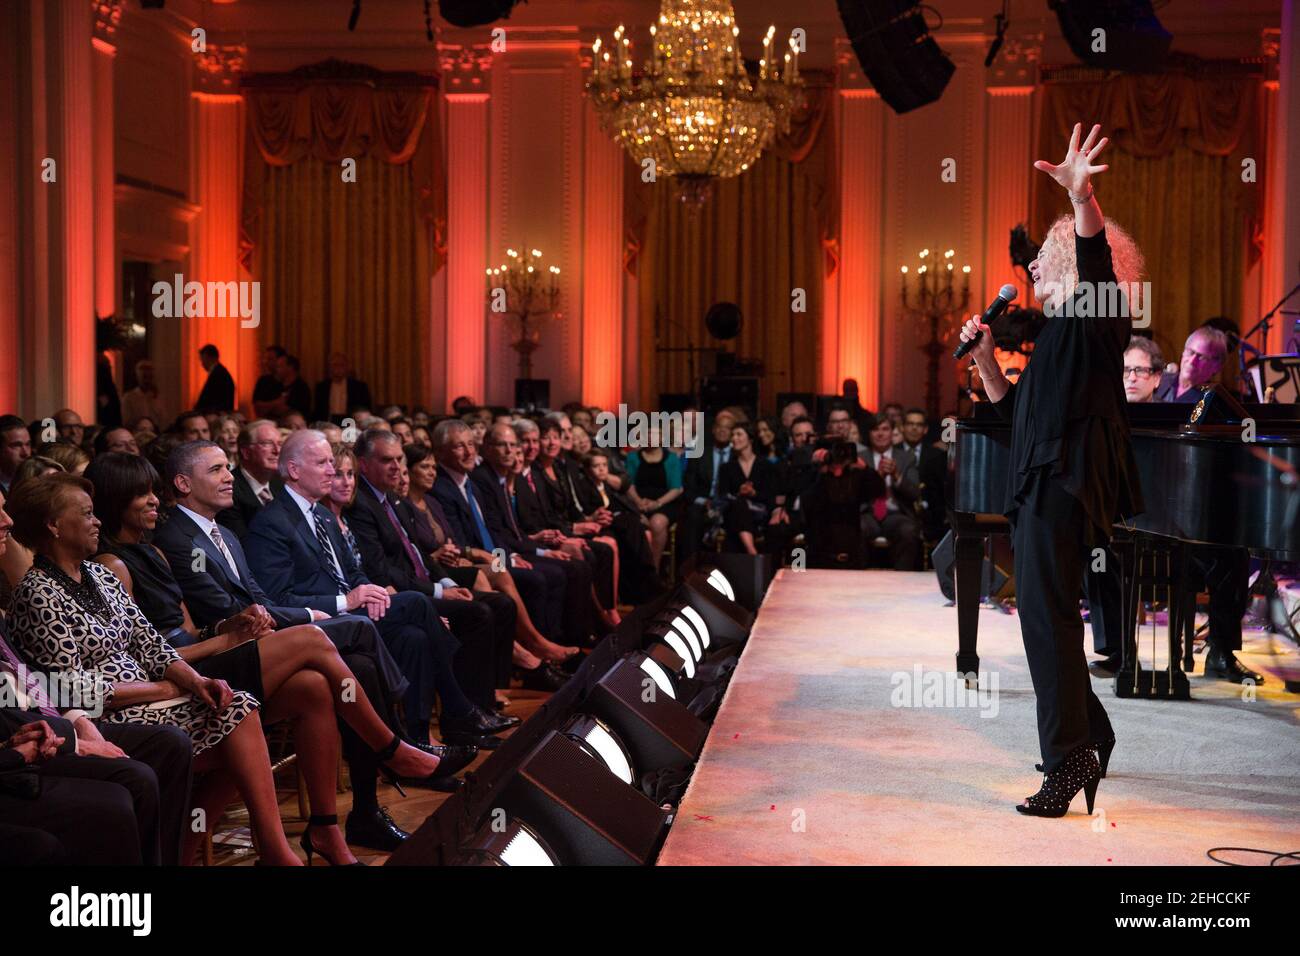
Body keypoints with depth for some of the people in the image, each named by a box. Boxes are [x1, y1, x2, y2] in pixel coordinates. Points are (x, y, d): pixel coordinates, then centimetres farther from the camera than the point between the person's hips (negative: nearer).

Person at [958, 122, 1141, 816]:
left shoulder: (1096, 315, -3)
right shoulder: (1057, 329, 25)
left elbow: (1097, 257, -25)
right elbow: (1013, 408, 28)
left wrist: (1081, 197, -41)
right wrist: (984, 358, 15)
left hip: (1068, 484, -10)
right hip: (1041, 483, 10)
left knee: (1047, 614, -16)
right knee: (1044, 613, 16)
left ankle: (1068, 761, -17)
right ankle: (1089, 740, 28)